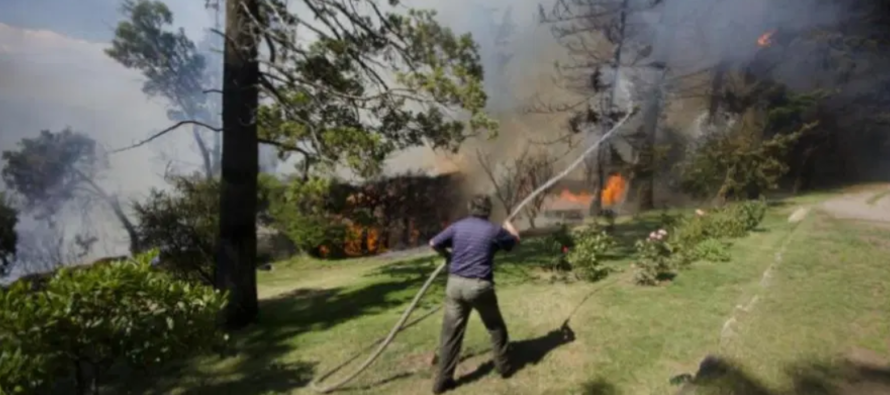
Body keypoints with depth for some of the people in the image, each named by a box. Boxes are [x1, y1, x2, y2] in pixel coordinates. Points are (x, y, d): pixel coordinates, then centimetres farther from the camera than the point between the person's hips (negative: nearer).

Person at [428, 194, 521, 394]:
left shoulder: (457, 226, 5)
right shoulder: (494, 230, 0)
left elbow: (434, 243, 8)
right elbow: (515, 240, 18)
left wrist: (447, 254, 28)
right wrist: (509, 225, 40)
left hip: (455, 284, 2)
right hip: (480, 285, -2)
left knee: (451, 333, 7)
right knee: (496, 327, 20)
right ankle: (504, 367, 33)